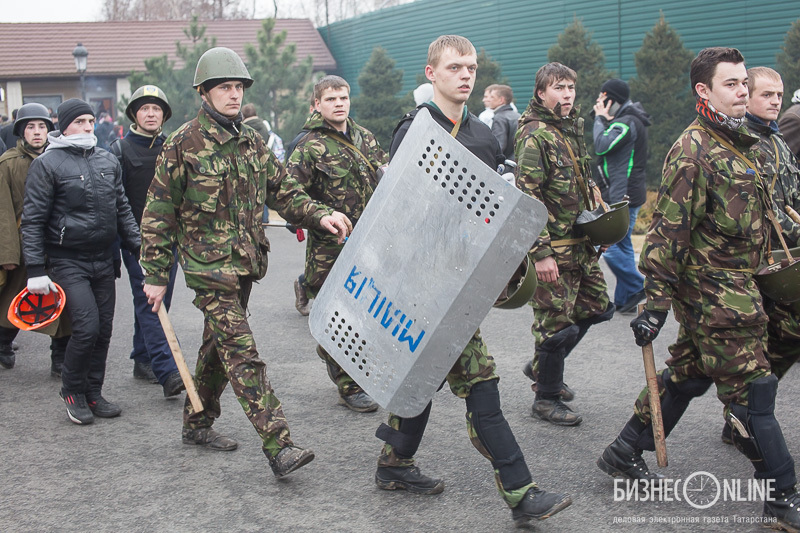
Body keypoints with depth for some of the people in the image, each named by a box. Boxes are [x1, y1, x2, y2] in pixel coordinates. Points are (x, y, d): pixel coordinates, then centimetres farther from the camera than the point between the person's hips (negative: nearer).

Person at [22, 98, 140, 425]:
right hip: (67, 261, -6)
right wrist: (36, 270, -12)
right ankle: (72, 390, 8)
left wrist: (140, 249, 11)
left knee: (104, 330, 7)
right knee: (87, 327, -14)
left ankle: (93, 394, 22)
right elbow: (32, 220, -7)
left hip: (104, 260, 6)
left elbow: (123, 211, 18)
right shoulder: (47, 164, -6)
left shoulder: (109, 162, 11)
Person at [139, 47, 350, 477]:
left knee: (219, 345, 17)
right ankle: (278, 446, -16)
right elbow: (158, 213, -5)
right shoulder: (183, 144, -8)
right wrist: (155, 276, -6)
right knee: (242, 352, -12)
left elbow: (283, 191, 13)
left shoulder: (251, 142, 11)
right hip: (208, 264, -7)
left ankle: (198, 424, 33)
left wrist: (319, 216, -5)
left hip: (245, 262, 7)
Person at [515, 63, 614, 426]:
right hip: (552, 247, -9)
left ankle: (541, 365, 32)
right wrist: (541, 252, -24)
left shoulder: (572, 128, 13)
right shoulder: (536, 136, -15)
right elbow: (527, 197, -21)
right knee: (556, 321, -2)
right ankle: (546, 398, 15)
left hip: (580, 244, 9)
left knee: (597, 307, 16)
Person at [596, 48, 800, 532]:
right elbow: (668, 229, -20)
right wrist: (657, 301, -23)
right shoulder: (692, 151, -16)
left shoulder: (739, 145, 14)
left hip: (735, 286, 10)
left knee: (688, 374, 16)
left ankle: (626, 451, 28)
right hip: (715, 293, -10)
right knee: (752, 388, -3)